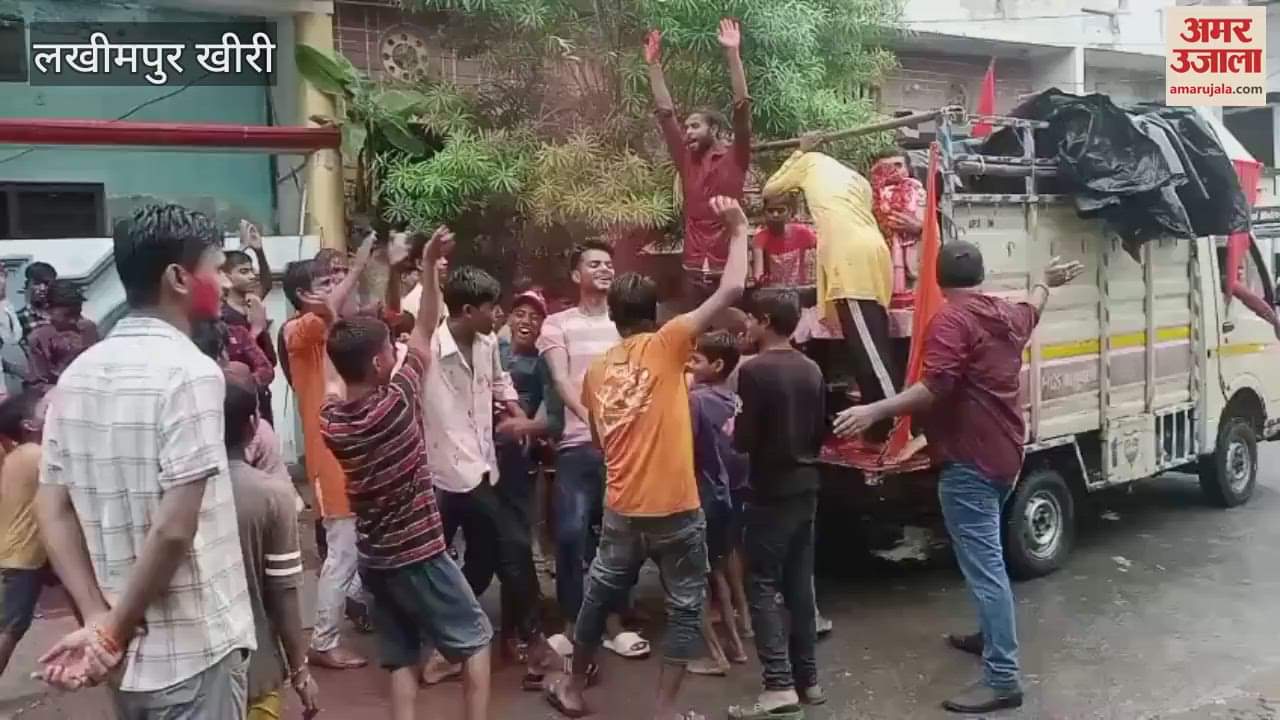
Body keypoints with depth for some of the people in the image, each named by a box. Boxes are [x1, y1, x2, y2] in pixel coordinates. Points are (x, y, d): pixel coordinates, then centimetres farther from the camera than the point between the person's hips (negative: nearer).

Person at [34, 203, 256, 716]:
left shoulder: (78, 373, 4)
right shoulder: (191, 372, -19)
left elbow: (51, 510, 2)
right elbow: (174, 527, -24)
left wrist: (98, 620, -5)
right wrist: (115, 632, -11)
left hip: (126, 654, 7)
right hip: (192, 649, -7)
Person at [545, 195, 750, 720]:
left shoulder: (597, 370, 7)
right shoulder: (666, 346, -8)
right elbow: (731, 289, -13)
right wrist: (738, 230, -2)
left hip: (621, 509, 5)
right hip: (674, 509, -5)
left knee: (599, 595, 22)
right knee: (685, 607, 12)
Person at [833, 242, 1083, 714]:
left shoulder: (950, 320, -16)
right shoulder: (1007, 314, 12)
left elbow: (935, 388, -28)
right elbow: (1032, 309, 37)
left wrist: (875, 411, -34)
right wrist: (1047, 283, 58)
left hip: (968, 461, -10)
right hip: (1004, 455, 10)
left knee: (983, 565, -9)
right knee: (985, 555, 25)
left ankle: (1002, 678, -8)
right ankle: (992, 635, 40)